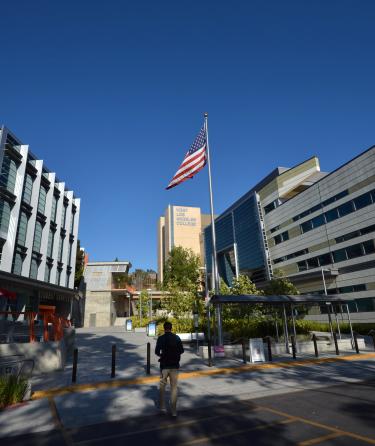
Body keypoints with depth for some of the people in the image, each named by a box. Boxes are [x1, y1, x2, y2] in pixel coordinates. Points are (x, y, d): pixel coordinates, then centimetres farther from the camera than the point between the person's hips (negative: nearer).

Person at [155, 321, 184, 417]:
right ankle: (174, 411, 8)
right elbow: (181, 350, 1)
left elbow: (157, 352, -9)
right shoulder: (177, 338, -2)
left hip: (164, 365, -1)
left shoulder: (161, 338, -7)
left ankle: (162, 406, 20)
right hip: (174, 365, 1)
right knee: (174, 387, 7)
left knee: (162, 386, 17)